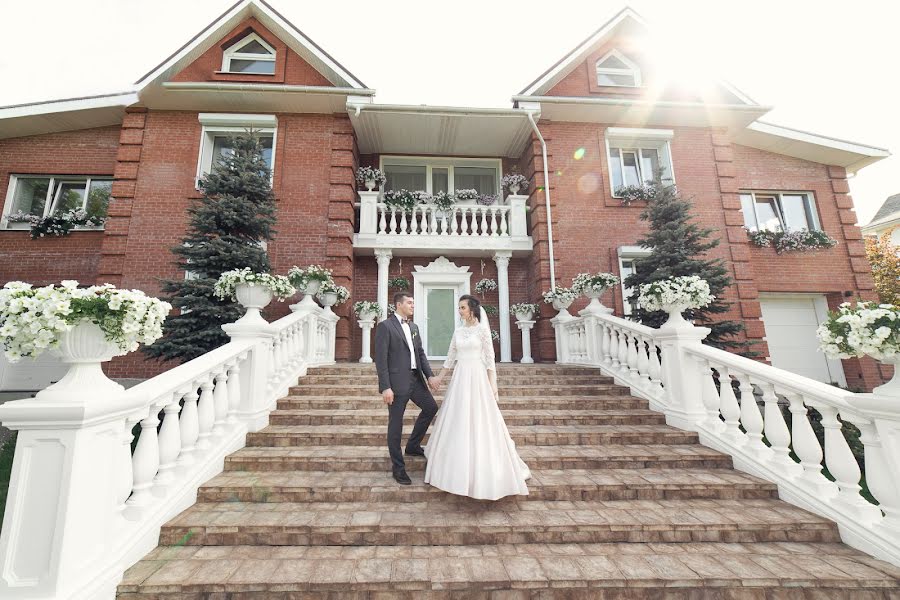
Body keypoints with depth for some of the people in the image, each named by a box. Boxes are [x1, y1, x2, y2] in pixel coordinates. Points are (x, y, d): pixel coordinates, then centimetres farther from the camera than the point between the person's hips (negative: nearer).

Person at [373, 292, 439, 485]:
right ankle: (398, 467, 22)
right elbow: (380, 359, -15)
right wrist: (385, 387, -19)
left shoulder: (413, 327, 13)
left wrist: (430, 375, 2)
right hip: (397, 382, -8)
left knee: (431, 407, 15)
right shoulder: (385, 326, -11)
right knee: (396, 424, 4)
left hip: (415, 379, 8)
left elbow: (421, 353, 14)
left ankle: (412, 446, 34)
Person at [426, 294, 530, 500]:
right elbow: (450, 357, 16)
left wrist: (493, 384, -10)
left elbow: (490, 358, -7)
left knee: (479, 423, -1)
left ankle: (484, 471, 15)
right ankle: (459, 466, 28)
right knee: (458, 422, 10)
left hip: (477, 377, -6)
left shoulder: (482, 329, -6)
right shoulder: (458, 331, 10)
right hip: (459, 378, 6)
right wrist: (440, 377, 17)